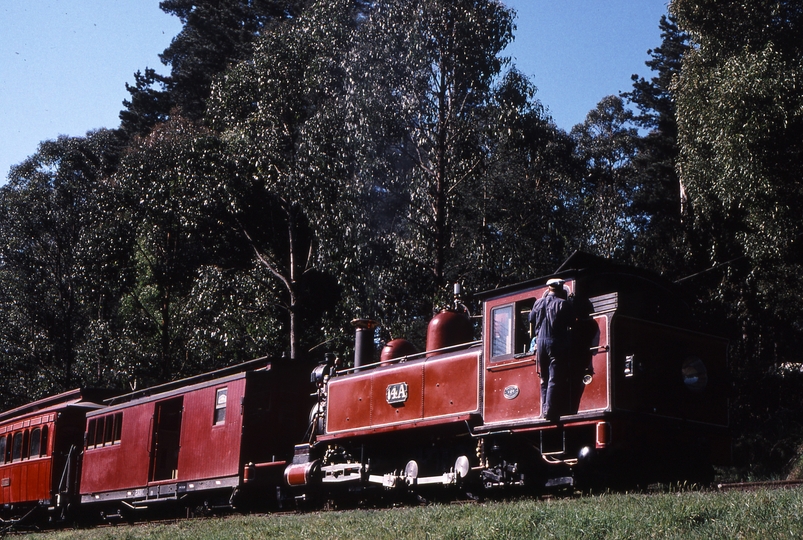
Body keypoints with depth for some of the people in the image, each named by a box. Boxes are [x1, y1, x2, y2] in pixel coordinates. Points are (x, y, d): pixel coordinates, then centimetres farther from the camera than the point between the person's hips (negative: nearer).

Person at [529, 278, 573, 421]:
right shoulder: (563, 304, -6)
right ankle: (551, 411, -11)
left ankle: (544, 410, 13)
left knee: (544, 380, 14)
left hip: (540, 343, 5)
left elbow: (531, 321, 18)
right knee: (555, 379, -5)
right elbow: (571, 323, -5)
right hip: (556, 343, -5)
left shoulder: (538, 303, 9)